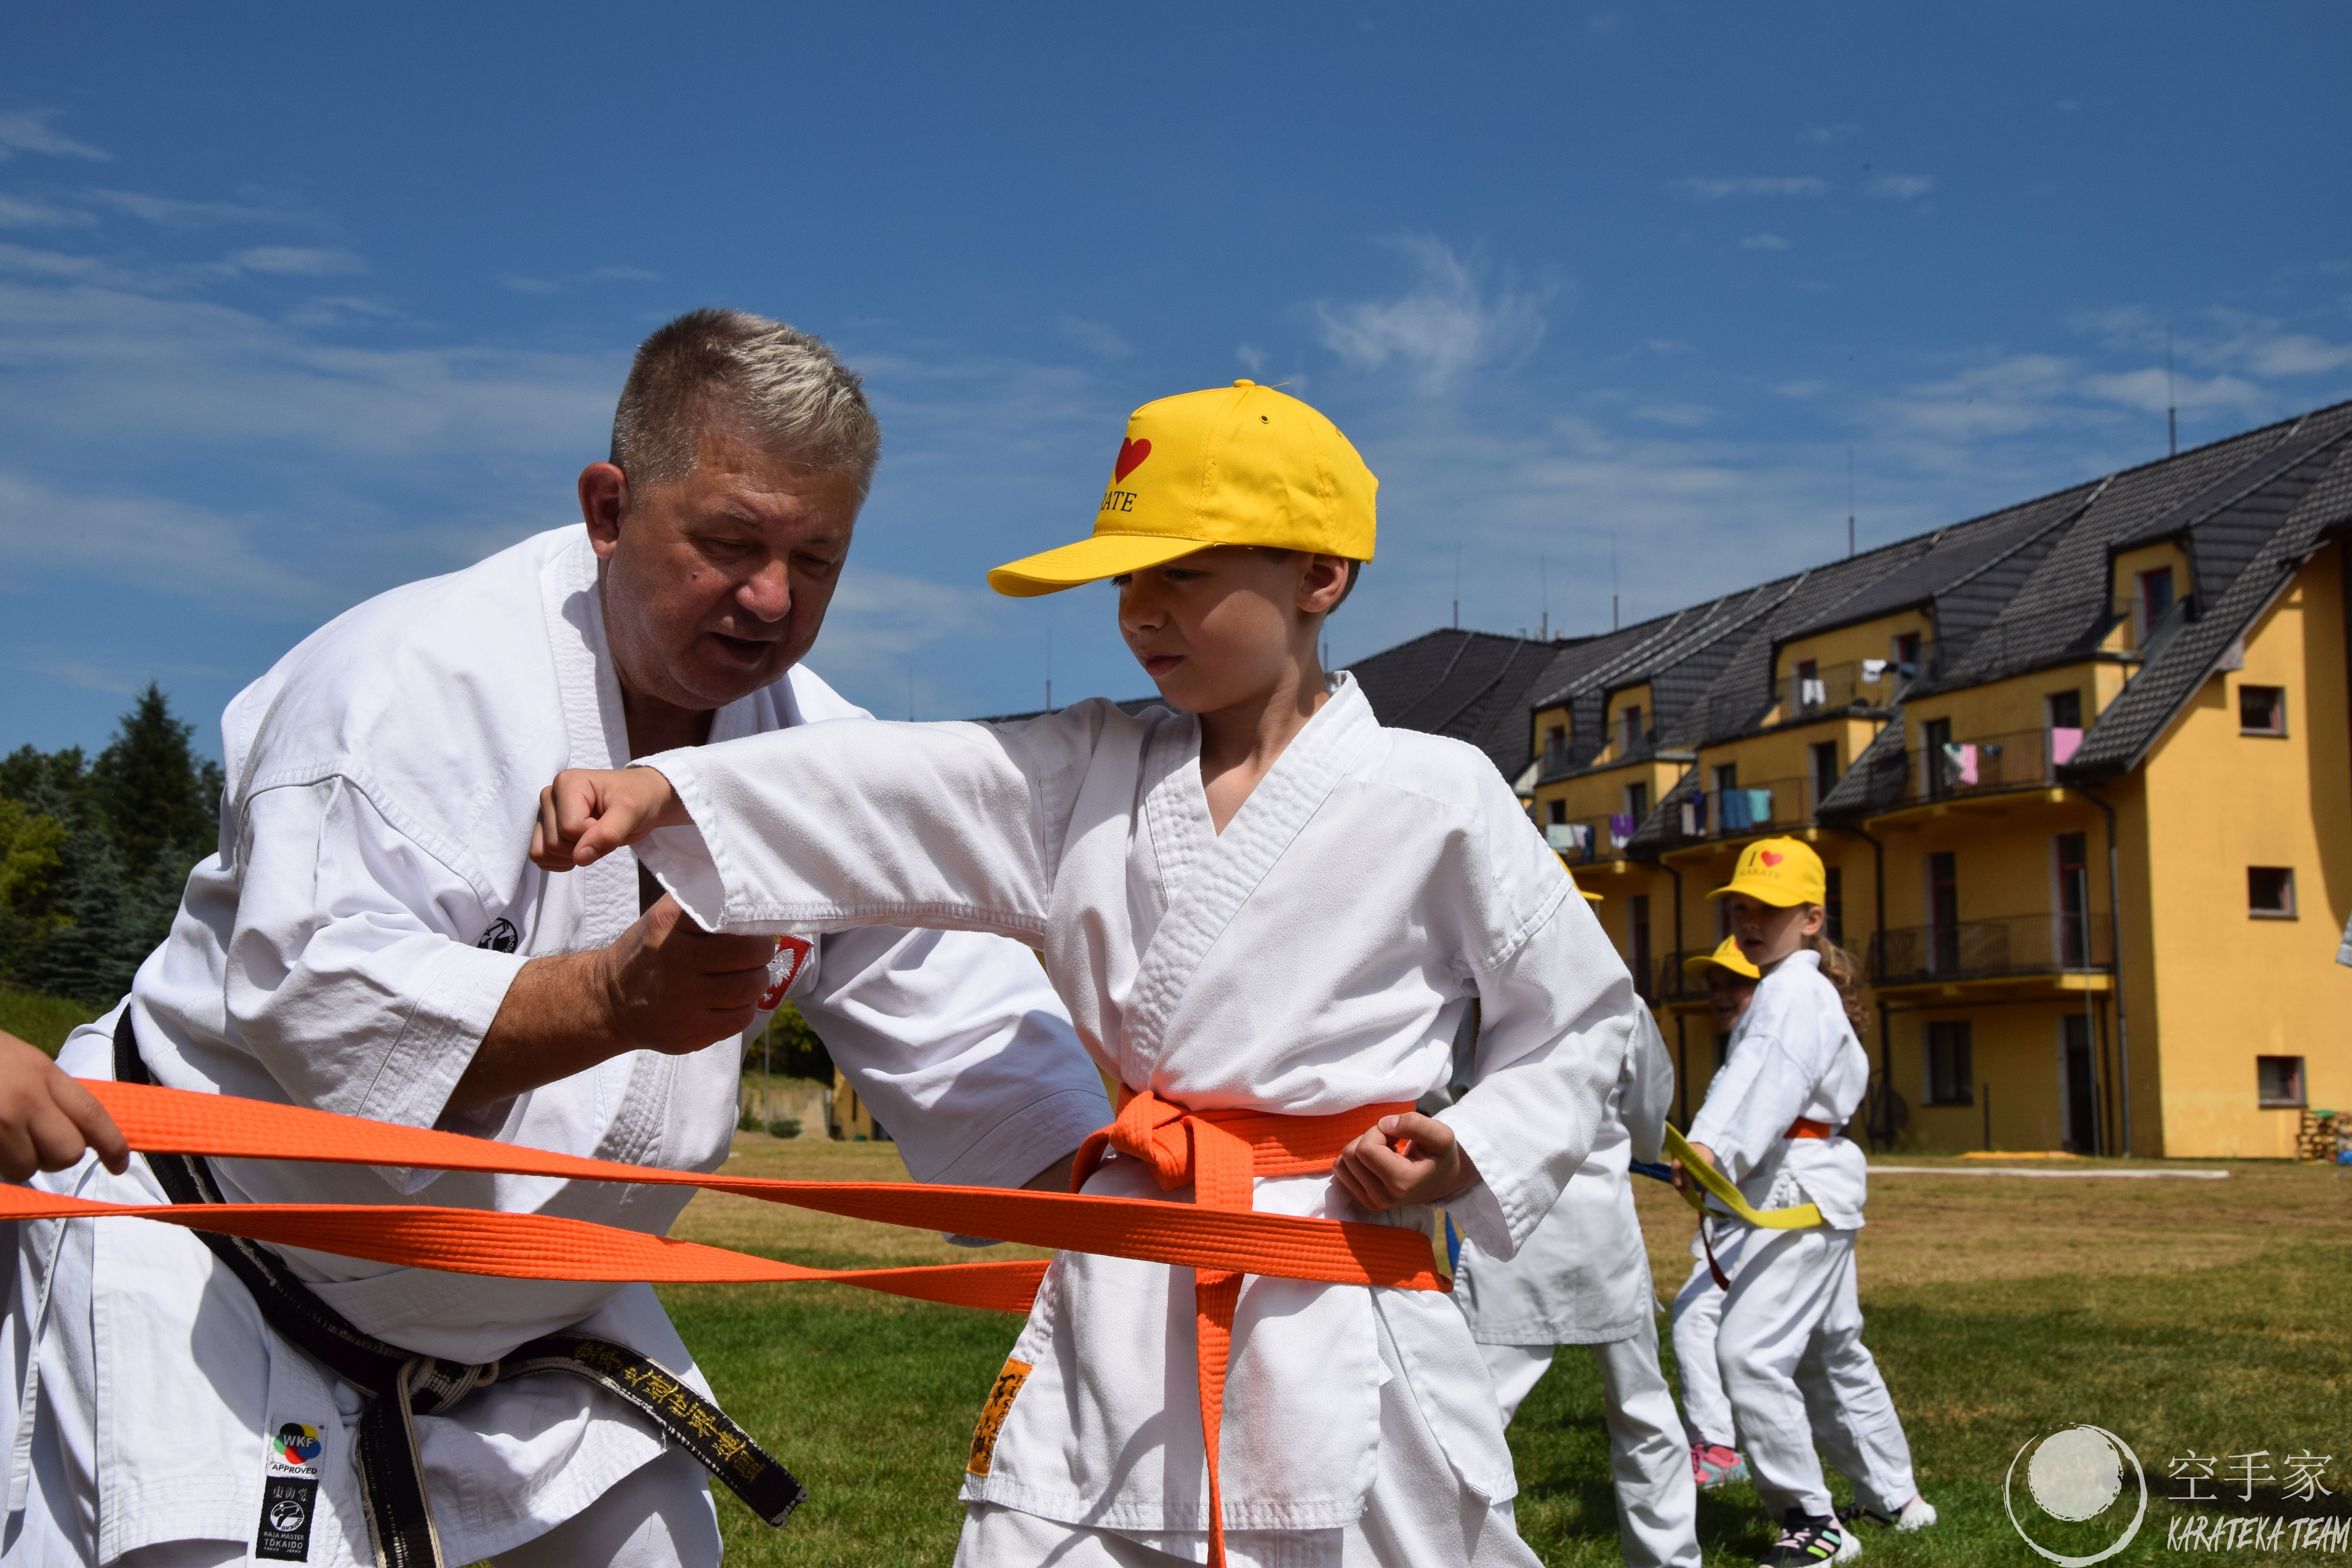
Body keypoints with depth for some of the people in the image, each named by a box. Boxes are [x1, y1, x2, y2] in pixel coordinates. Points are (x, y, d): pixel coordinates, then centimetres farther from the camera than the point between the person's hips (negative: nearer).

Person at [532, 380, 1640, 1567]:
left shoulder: (1436, 797, -3)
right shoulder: (1090, 774, 7)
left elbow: (1581, 1015, 7)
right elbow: (885, 791, -8)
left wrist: (1473, 1157, -8)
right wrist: (661, 790, -21)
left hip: (1340, 1316, -3)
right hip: (1114, 1304, 3)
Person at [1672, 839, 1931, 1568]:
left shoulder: (1794, 990, -14)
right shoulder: (1799, 989, 18)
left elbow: (1769, 1072, -32)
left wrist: (1713, 1145, -49)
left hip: (1802, 1188, -11)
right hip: (1813, 1187, 11)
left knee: (1749, 1350, -17)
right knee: (1833, 1349, 22)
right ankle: (1893, 1496, 36)